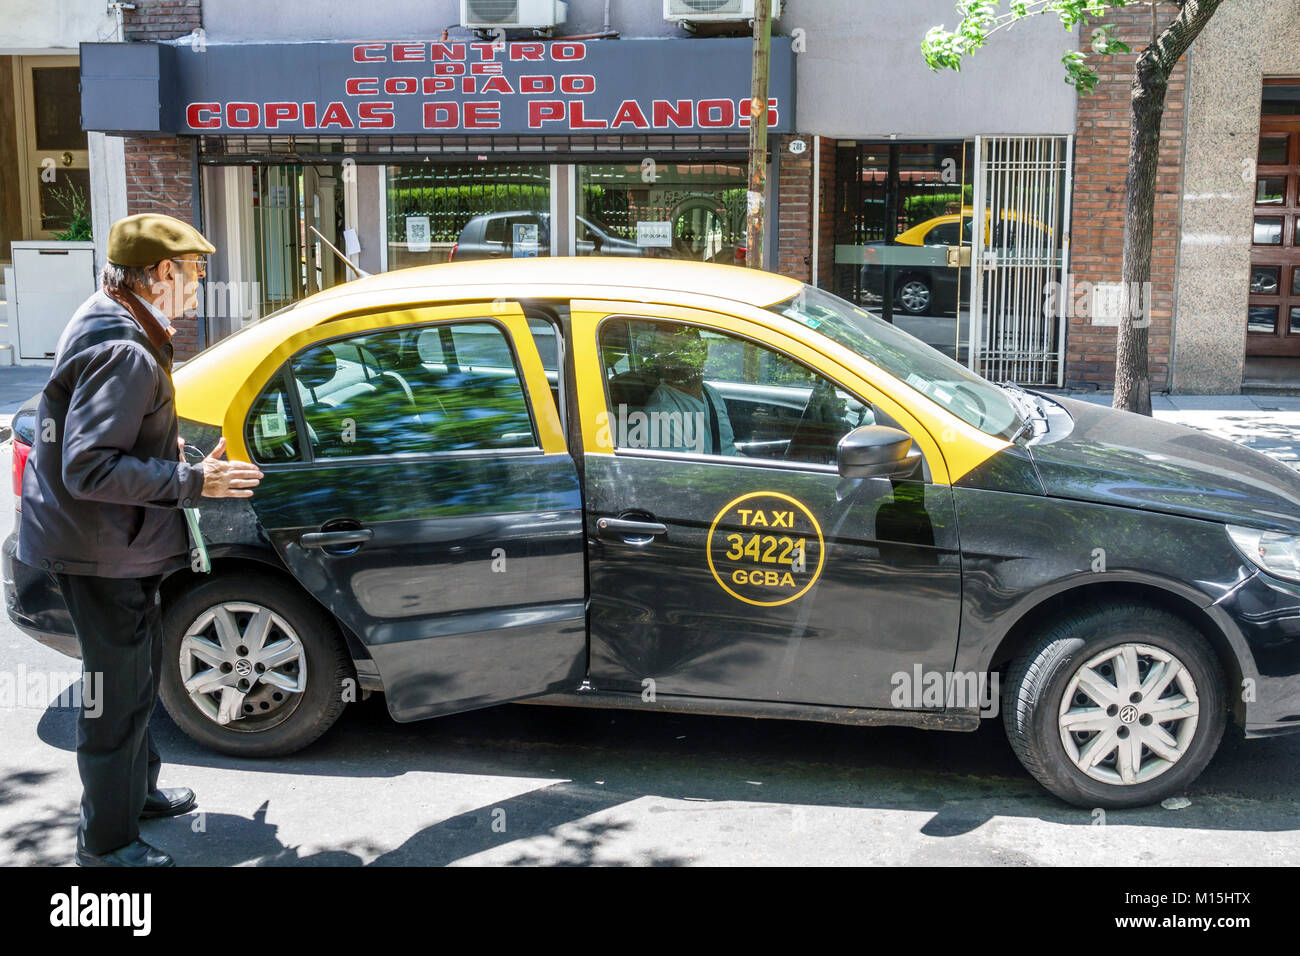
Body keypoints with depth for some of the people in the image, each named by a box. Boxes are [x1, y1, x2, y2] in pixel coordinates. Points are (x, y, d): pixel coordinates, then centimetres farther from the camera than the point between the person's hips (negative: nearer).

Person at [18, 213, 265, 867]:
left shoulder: (105, 321, 8)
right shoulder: (124, 353, -26)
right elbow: (89, 469, -31)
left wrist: (165, 446, 15)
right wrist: (194, 481, -29)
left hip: (115, 541, 11)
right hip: (101, 550, -11)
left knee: (137, 670, 25)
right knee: (119, 694, 1)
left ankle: (136, 787, 43)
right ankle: (107, 843, 16)